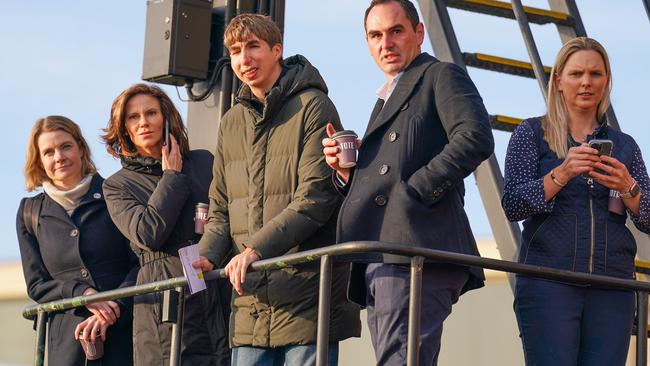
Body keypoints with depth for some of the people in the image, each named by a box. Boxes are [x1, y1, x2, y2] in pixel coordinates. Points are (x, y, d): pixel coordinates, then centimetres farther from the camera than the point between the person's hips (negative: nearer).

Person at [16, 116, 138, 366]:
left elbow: (143, 263, 1)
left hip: (124, 331, -2)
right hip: (67, 339, 2)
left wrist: (114, 308, -14)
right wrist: (80, 293, -7)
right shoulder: (30, 213, 13)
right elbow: (36, 285, 11)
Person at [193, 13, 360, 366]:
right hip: (251, 303, 6)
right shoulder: (231, 123, 17)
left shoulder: (312, 107, -3)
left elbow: (315, 197, -13)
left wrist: (257, 248, -21)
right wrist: (207, 256, -2)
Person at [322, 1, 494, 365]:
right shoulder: (386, 100, 32)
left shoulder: (441, 76, 6)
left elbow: (476, 138, -13)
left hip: (416, 253, -9)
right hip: (379, 266, 9)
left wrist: (416, 189, -16)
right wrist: (345, 171, 10)